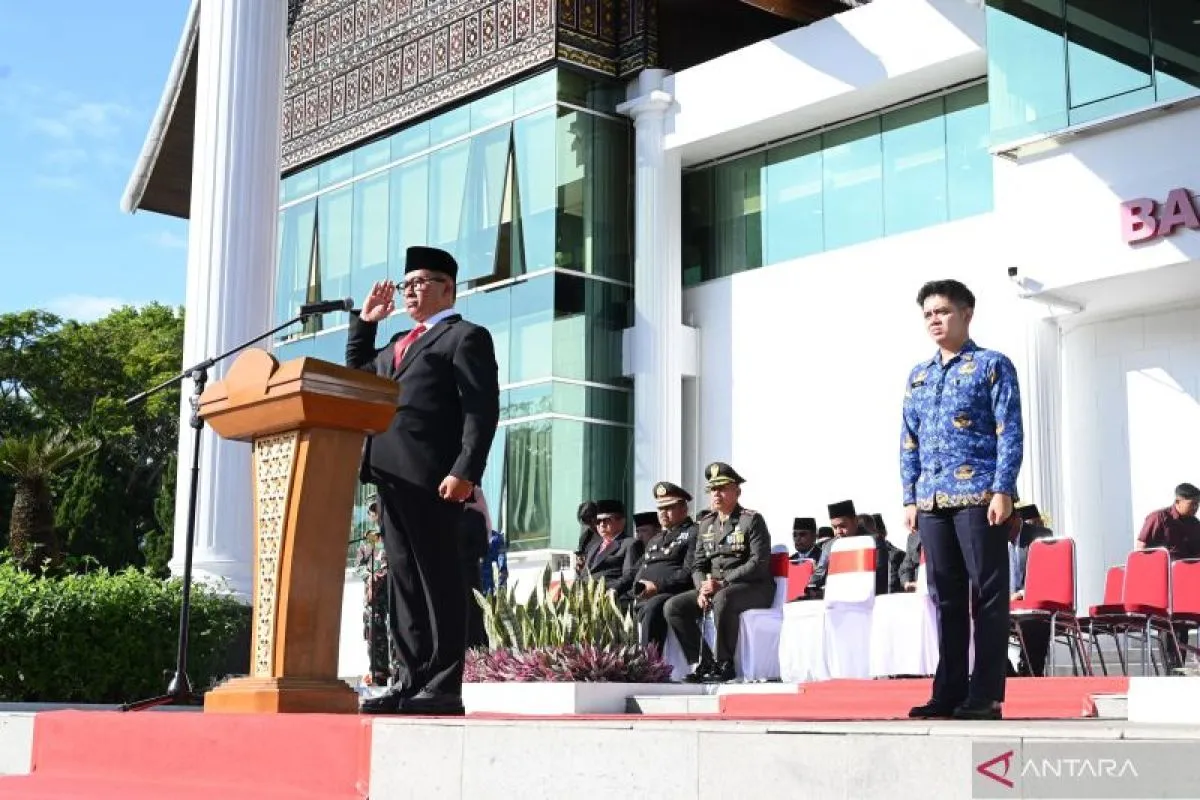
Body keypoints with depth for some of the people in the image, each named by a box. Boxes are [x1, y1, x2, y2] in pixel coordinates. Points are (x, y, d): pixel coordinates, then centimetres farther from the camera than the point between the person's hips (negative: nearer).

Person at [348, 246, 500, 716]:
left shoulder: (466, 337, 2)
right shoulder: (400, 344, 28)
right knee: (404, 580, 7)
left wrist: (465, 472, -20)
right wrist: (364, 321, 27)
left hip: (431, 477, -8)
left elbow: (481, 410, -9)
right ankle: (410, 681, 9)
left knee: (439, 578, -7)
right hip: (392, 474, 8)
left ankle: (443, 687, -6)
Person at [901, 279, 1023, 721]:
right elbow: (909, 442, 19)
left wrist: (1003, 490, -14)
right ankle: (948, 692, 13)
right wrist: (910, 498, 10)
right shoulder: (918, 376, 18)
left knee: (988, 595, -3)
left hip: (980, 496, -6)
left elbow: (1010, 433, -5)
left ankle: (985, 694, 0)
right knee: (945, 597, 8)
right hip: (932, 501, 6)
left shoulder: (993, 365, 3)